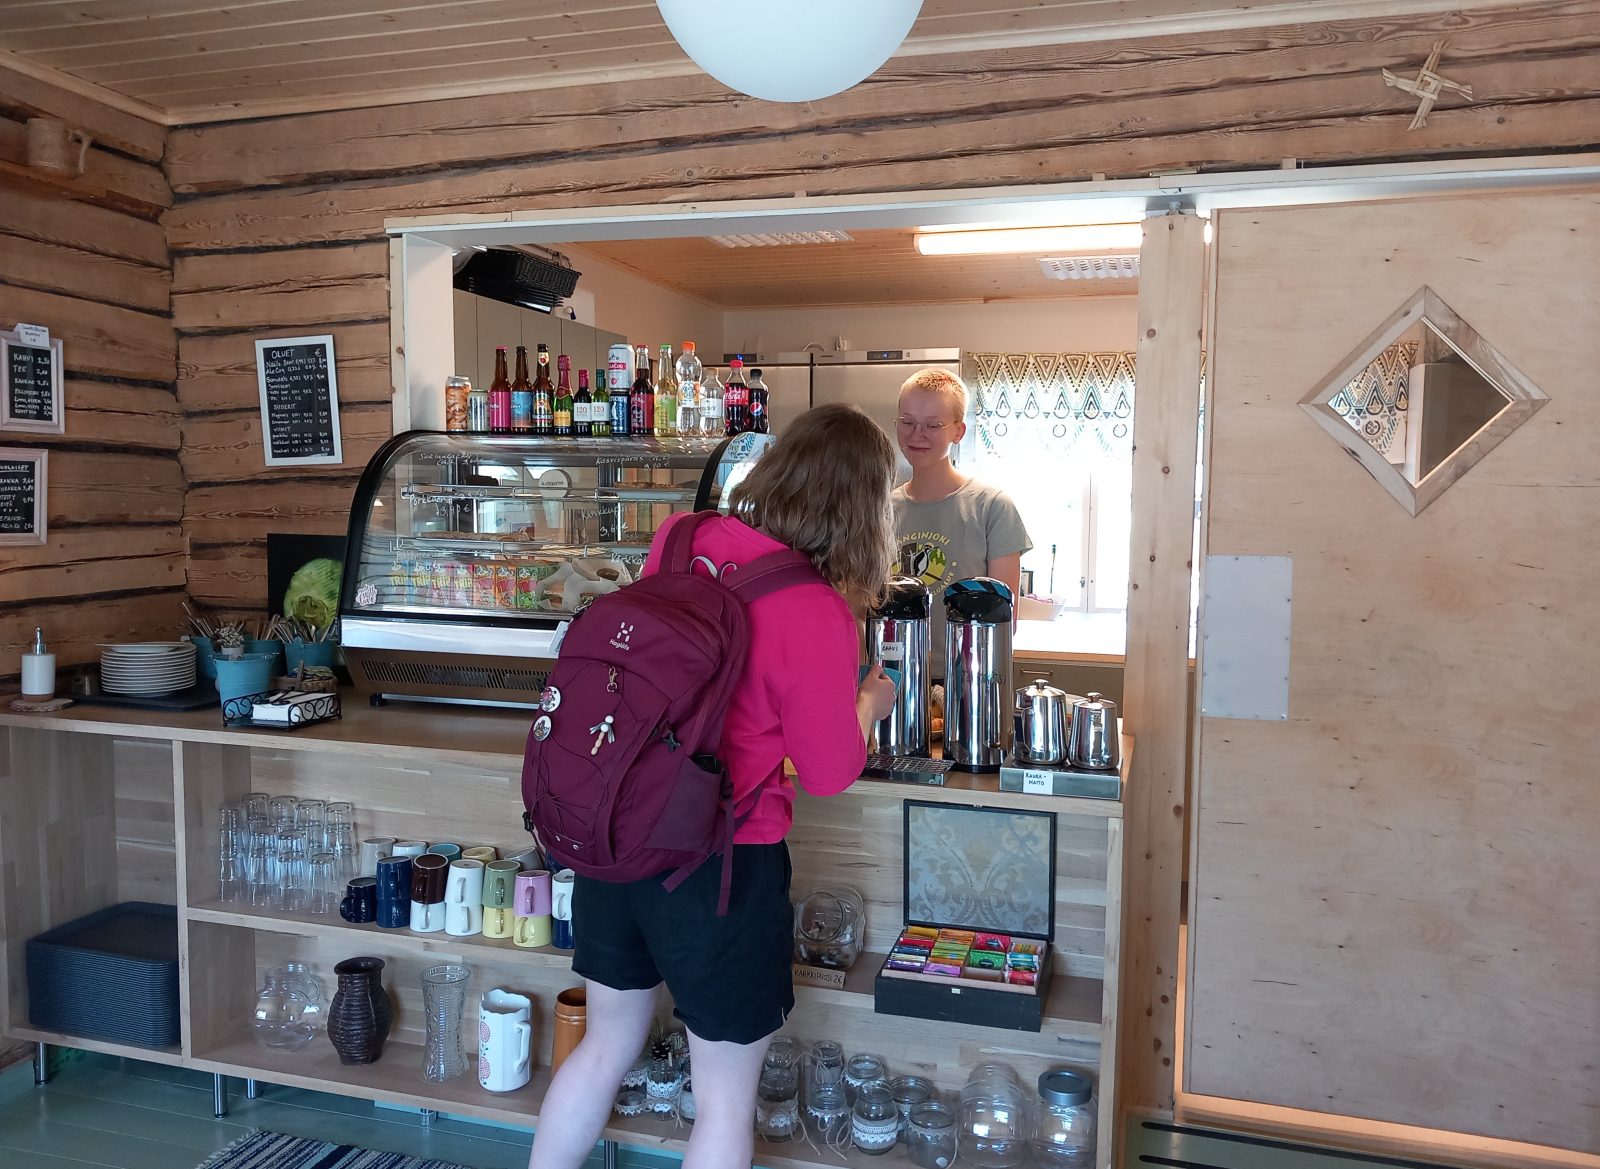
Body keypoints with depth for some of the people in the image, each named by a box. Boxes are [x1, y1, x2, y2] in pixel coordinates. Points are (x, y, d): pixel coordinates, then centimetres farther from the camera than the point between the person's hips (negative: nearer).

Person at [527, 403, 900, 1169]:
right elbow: (830, 773, -9)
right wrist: (868, 703, 10)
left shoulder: (677, 541, -4)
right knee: (726, 1096, 16)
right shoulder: (817, 617, -22)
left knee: (607, 1045, 27)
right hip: (722, 869, -6)